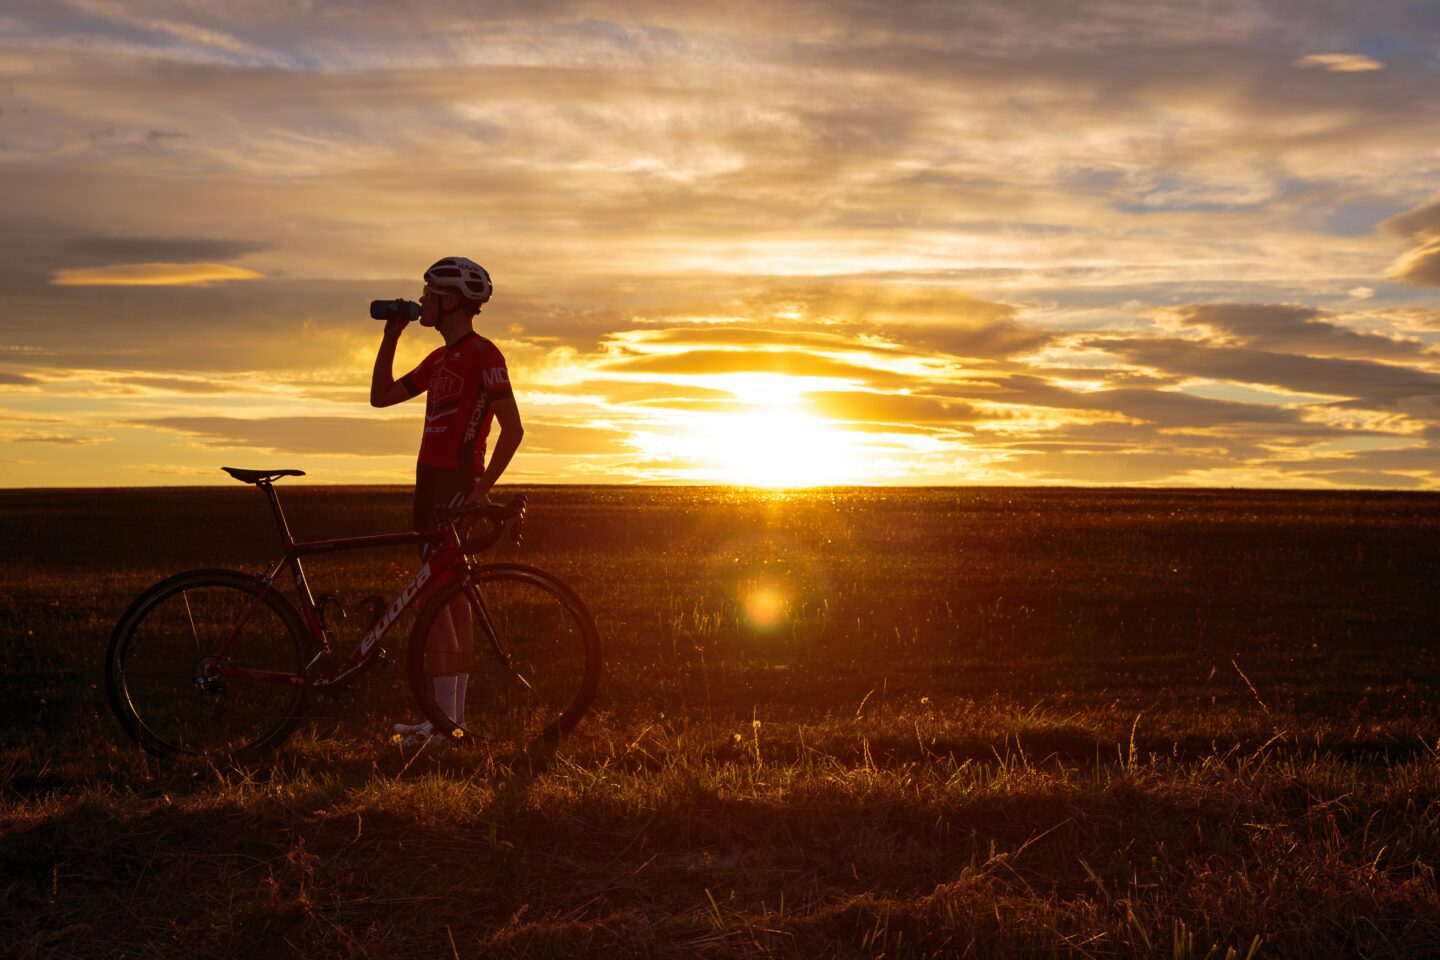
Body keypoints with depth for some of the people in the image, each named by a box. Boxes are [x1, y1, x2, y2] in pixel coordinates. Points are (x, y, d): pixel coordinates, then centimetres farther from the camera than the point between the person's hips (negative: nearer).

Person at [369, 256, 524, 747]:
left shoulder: (482, 353, -10)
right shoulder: (440, 359, 17)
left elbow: (512, 427, -14)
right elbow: (381, 396, 19)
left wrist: (482, 486, -20)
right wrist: (391, 335, 12)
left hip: (456, 485, -9)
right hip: (431, 484, 9)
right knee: (452, 600, 10)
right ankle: (453, 717, 14)